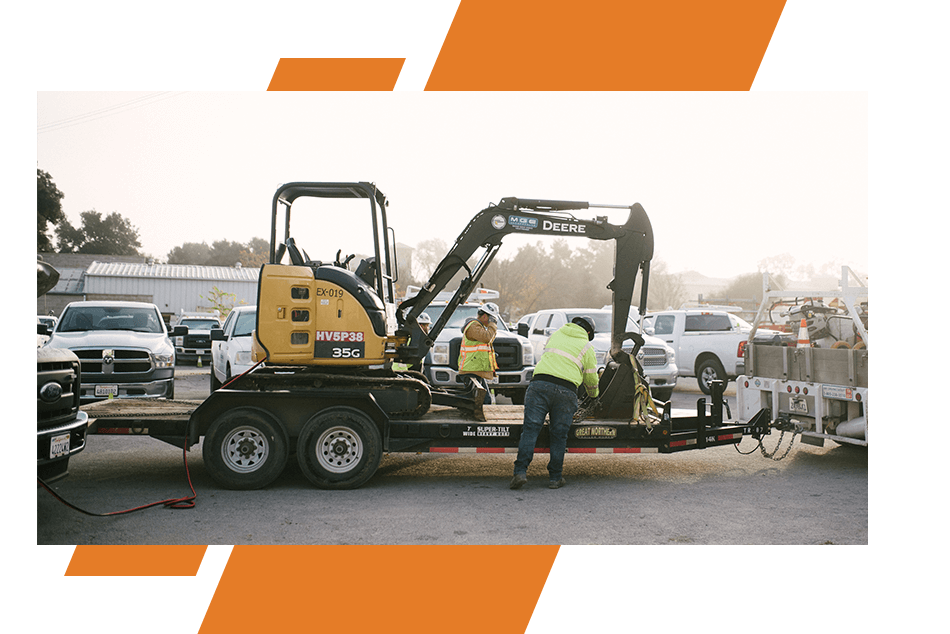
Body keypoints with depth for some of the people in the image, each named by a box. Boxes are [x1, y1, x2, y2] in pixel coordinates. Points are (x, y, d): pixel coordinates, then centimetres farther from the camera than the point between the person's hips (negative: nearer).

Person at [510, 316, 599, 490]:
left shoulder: (557, 333, 23)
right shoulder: (587, 348, 15)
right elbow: (591, 380, 22)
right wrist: (594, 395, 43)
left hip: (540, 383, 1)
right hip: (566, 390, -1)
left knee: (531, 428, -3)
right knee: (559, 435, 7)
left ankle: (520, 471, -13)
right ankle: (555, 478, 11)